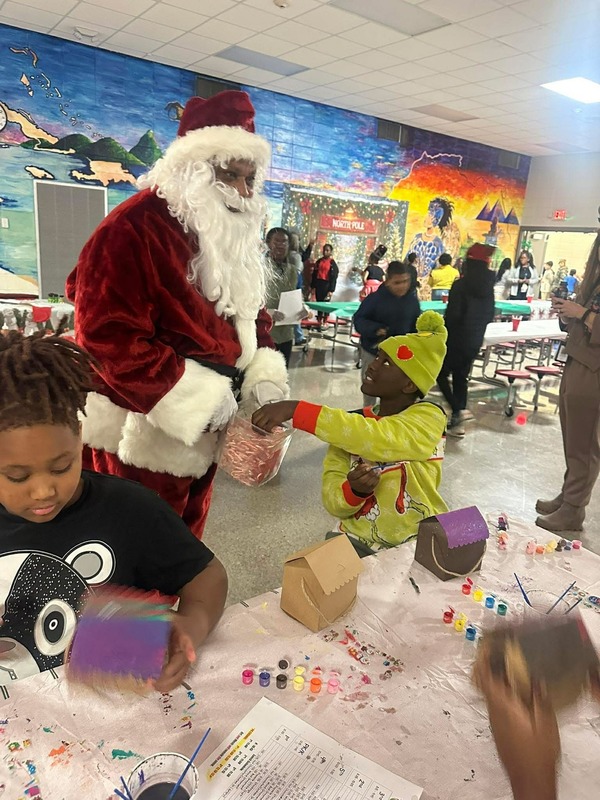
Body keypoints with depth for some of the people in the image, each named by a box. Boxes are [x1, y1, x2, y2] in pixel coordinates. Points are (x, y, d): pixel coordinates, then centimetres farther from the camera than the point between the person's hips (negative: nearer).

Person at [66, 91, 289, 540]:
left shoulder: (238, 236, 8)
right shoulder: (133, 230, -19)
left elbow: (252, 316, 14)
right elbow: (108, 336, -24)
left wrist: (264, 376, -6)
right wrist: (197, 398, -24)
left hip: (200, 431, 8)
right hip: (142, 434, -7)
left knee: (184, 543, 24)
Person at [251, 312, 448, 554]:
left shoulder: (428, 418, -9)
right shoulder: (352, 424, 1)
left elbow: (375, 439, -30)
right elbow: (333, 501, -4)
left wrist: (295, 409, -33)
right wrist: (353, 490, -26)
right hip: (357, 541, 2)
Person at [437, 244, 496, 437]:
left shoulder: (461, 285, -16)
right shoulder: (488, 287, 4)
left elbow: (453, 315, -18)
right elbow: (489, 315, 10)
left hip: (457, 338, -6)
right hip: (475, 340, 6)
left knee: (441, 373, 9)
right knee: (461, 377, 14)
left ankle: (458, 411, -7)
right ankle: (457, 423, 15)